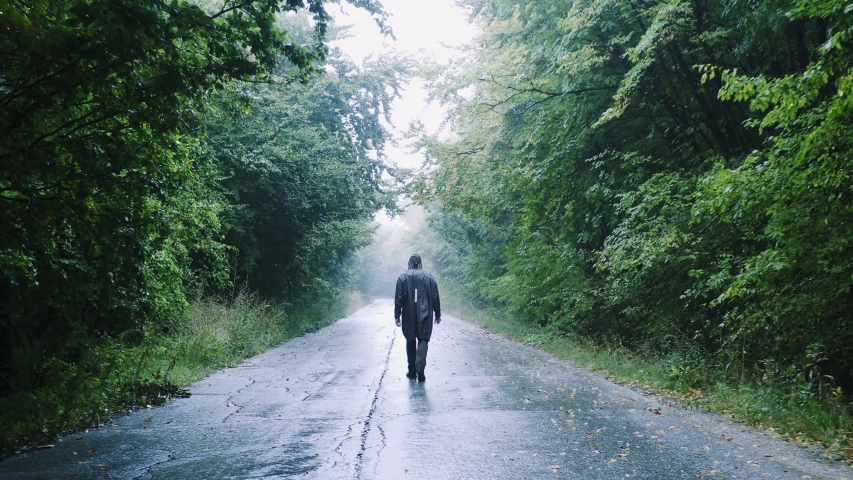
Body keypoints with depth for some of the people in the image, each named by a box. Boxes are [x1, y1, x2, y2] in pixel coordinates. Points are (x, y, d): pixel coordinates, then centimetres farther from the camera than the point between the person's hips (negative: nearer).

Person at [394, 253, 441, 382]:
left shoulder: (403, 278, 0)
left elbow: (399, 298, -3)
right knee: (423, 340, 0)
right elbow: (435, 297, 4)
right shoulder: (429, 277, 3)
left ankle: (412, 371, 19)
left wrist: (397, 316, 0)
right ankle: (420, 368, -20)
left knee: (411, 341, 13)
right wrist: (438, 314, 11)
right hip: (425, 315, 0)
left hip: (409, 316, 0)